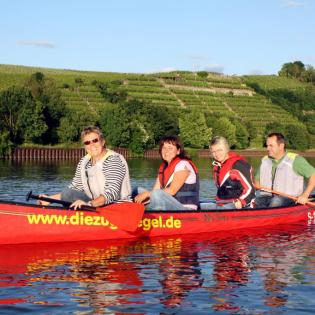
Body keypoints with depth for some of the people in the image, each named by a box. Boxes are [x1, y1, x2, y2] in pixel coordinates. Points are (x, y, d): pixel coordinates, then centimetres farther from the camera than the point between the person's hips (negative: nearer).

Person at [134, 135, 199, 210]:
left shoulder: (183, 165, -10)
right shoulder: (164, 167, 15)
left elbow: (172, 191, -21)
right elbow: (155, 190, 6)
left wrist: (147, 194, -19)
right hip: (170, 207, 9)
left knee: (157, 194, -33)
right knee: (138, 191, 4)